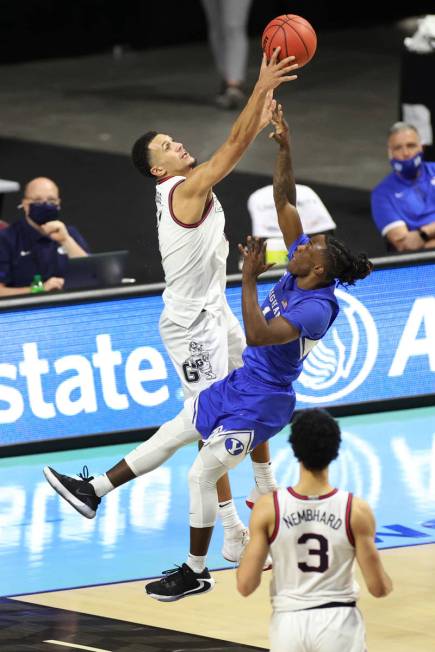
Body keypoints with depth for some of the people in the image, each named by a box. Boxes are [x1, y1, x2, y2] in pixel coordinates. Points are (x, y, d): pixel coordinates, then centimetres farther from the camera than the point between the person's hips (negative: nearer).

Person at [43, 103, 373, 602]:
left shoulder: (316, 308, -28)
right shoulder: (301, 265, -4)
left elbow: (258, 335, -38)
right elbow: (283, 198, -1)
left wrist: (248, 280, -34)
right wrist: (285, 147, -10)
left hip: (261, 402, -9)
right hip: (240, 384, 9)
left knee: (202, 475, -1)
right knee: (172, 432, 15)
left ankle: (196, 573, 14)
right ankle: (94, 491, 26)